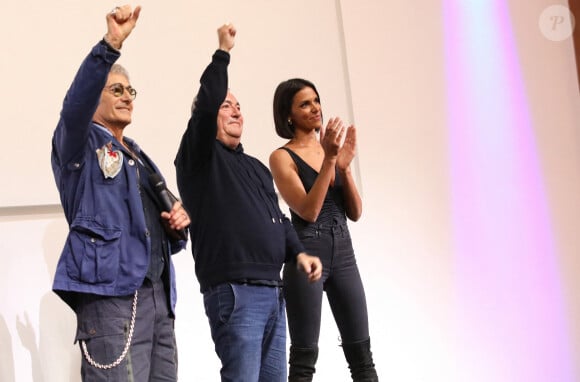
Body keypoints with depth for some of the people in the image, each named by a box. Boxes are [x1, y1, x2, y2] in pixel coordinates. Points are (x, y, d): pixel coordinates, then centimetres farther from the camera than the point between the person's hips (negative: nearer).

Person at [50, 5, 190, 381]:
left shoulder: (139, 157, 27)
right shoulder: (81, 144, 6)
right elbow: (75, 104, -18)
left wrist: (178, 225, 7)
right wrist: (111, 44, -30)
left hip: (158, 294, 8)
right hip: (112, 295, -8)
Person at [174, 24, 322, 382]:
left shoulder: (257, 167, 24)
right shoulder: (199, 157, 1)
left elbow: (279, 219, 23)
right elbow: (206, 104, -16)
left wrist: (298, 252, 5)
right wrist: (223, 53, -9)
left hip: (273, 292, 8)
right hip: (234, 293, -8)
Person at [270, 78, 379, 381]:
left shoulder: (332, 147, 11)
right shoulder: (283, 157, -4)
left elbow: (355, 213, 7)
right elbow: (308, 212, -16)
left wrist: (344, 167, -7)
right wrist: (329, 160, -19)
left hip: (343, 253, 6)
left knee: (361, 354, 7)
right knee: (304, 357, -2)